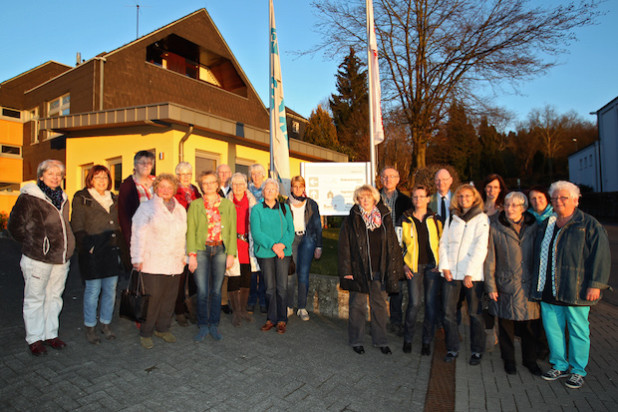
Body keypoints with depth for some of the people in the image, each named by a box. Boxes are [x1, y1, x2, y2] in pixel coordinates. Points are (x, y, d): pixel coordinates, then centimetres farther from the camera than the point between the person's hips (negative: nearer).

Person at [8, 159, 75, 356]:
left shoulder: (63, 199, 11)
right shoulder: (28, 198, -7)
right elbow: (15, 226, -3)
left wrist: (66, 247, 11)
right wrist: (32, 245, 1)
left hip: (61, 257, 5)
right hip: (37, 258, -5)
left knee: (54, 297, 14)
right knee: (35, 299, 7)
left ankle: (50, 334, 26)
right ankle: (34, 338, 21)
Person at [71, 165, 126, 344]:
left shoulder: (114, 199, 16)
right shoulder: (81, 198, 1)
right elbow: (77, 227, -5)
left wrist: (120, 244, 9)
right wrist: (88, 247, -13)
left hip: (112, 250, 5)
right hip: (93, 252, -5)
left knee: (111, 289, 10)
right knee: (93, 290, 2)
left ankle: (106, 324, 25)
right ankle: (90, 328, 18)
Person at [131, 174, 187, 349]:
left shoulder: (180, 209, 16)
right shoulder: (147, 207, 1)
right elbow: (138, 234, -4)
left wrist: (184, 256, 16)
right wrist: (138, 259, -8)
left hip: (174, 263, 5)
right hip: (153, 263, -5)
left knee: (170, 297, 10)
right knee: (152, 297, -2)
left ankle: (163, 328, 27)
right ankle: (146, 333, 15)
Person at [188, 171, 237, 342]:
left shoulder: (228, 205, 8)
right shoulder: (195, 205, 6)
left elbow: (232, 231, 5)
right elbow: (190, 231, 1)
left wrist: (231, 254, -2)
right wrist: (192, 255, -7)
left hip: (220, 250, 1)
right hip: (201, 250, -1)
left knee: (216, 290, 6)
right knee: (202, 291, -2)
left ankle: (214, 326, 21)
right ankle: (203, 326, 16)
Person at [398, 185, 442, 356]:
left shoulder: (435, 219, 8)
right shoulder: (405, 220, 6)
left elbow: (442, 242, 12)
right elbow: (398, 244, 9)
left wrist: (441, 263, 3)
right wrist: (403, 264, 2)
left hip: (432, 266, 1)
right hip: (414, 266, -1)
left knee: (431, 303, 2)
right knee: (414, 303, -6)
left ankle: (427, 341, 18)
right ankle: (408, 339, 14)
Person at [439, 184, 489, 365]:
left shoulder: (482, 219, 0)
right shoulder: (452, 219, 12)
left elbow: (480, 248, -8)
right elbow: (443, 243, 11)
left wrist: (470, 273, -13)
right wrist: (444, 266, -1)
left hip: (472, 274, -3)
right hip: (451, 273, 3)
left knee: (475, 313, 6)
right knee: (449, 312, 4)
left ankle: (477, 350, 23)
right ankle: (452, 349, 18)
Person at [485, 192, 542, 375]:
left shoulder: (533, 227, 3)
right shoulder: (495, 228, -4)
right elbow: (490, 258, -3)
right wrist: (490, 285, -5)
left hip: (529, 284, 2)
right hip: (506, 285, -2)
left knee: (529, 325, 11)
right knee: (506, 325, 10)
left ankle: (530, 360, 32)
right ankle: (509, 359, 29)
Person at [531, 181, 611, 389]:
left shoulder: (589, 224, -4)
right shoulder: (547, 225, 12)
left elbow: (600, 256, -8)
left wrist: (595, 285, -14)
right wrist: (538, 284, 16)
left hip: (575, 291, -5)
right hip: (548, 291, 5)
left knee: (578, 331, 8)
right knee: (552, 329, 12)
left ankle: (578, 371, 25)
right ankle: (559, 366, 28)